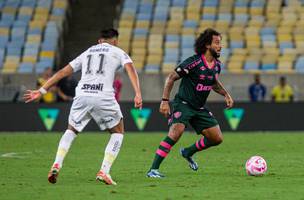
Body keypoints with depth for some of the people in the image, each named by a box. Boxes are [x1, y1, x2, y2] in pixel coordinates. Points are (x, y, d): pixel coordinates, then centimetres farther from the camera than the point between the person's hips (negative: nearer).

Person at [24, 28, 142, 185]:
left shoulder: (87, 53, 29)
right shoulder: (118, 52, 19)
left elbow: (62, 72, 26)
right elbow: (130, 69, -1)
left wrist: (41, 91, 29)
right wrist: (138, 94, -12)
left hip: (82, 95, 3)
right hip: (103, 97, -3)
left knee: (71, 131, 24)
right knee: (118, 132, 17)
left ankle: (57, 165, 3)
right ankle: (104, 171, 4)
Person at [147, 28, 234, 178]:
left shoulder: (216, 65, 4)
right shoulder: (194, 62, -19)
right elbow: (171, 78, -15)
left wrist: (226, 95, 12)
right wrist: (164, 101, -21)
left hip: (199, 108, 7)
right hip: (183, 104, -7)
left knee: (217, 138, 3)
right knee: (176, 132, -29)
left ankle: (188, 153, 29)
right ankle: (153, 170, -25)